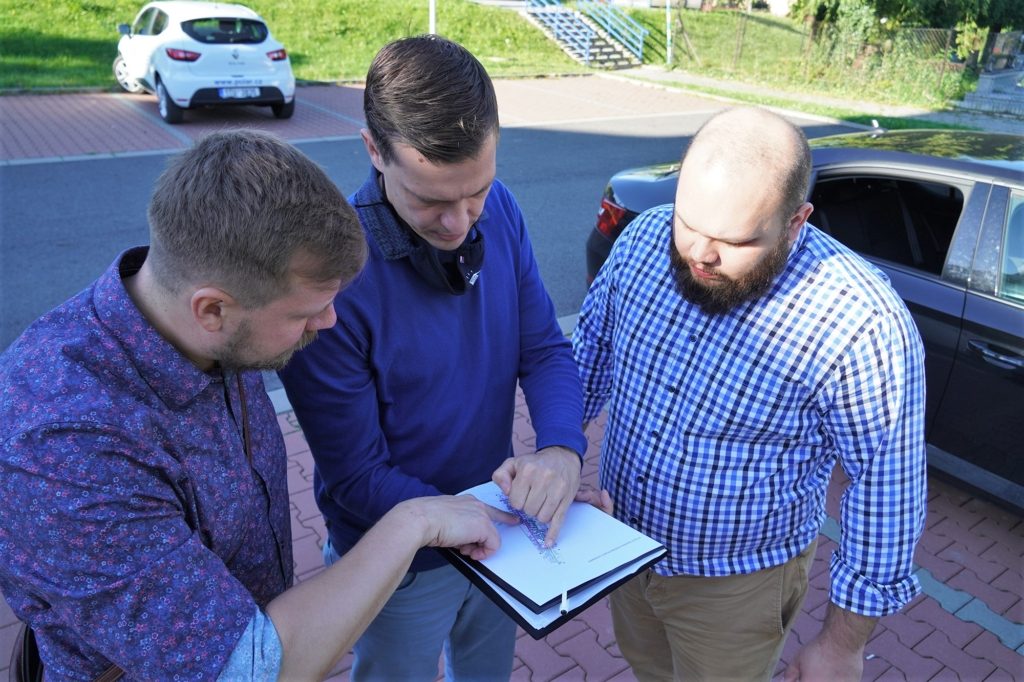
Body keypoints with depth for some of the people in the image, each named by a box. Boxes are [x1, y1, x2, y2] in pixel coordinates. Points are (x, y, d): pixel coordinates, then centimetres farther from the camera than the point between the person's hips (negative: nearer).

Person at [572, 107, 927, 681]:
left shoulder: (860, 325, -31)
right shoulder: (646, 237, -16)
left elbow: (885, 492, -18)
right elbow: (594, 344, 1)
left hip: (735, 583, -4)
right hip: (623, 544, 5)